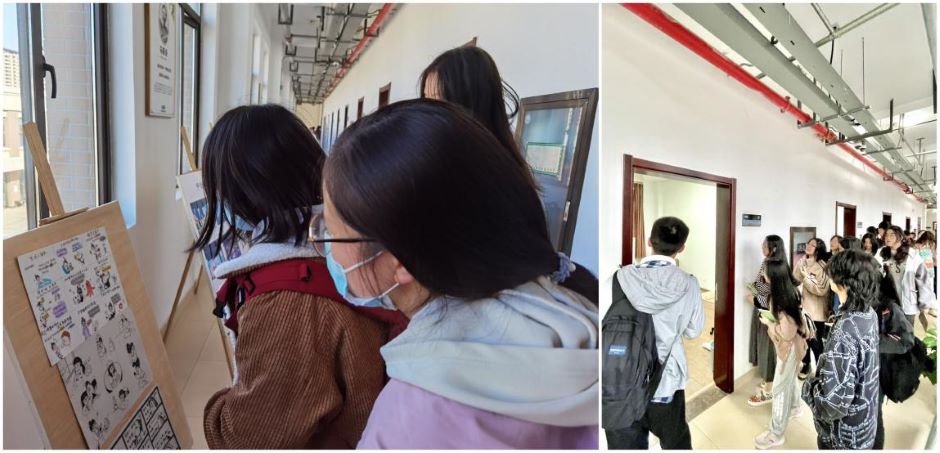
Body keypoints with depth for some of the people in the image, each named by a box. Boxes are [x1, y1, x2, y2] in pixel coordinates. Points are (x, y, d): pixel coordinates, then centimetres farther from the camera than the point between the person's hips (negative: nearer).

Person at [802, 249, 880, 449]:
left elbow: (834, 399, -35)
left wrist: (808, 385, -18)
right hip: (865, 422, 8)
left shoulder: (845, 331, -34)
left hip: (844, 435, -8)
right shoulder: (869, 314, -5)